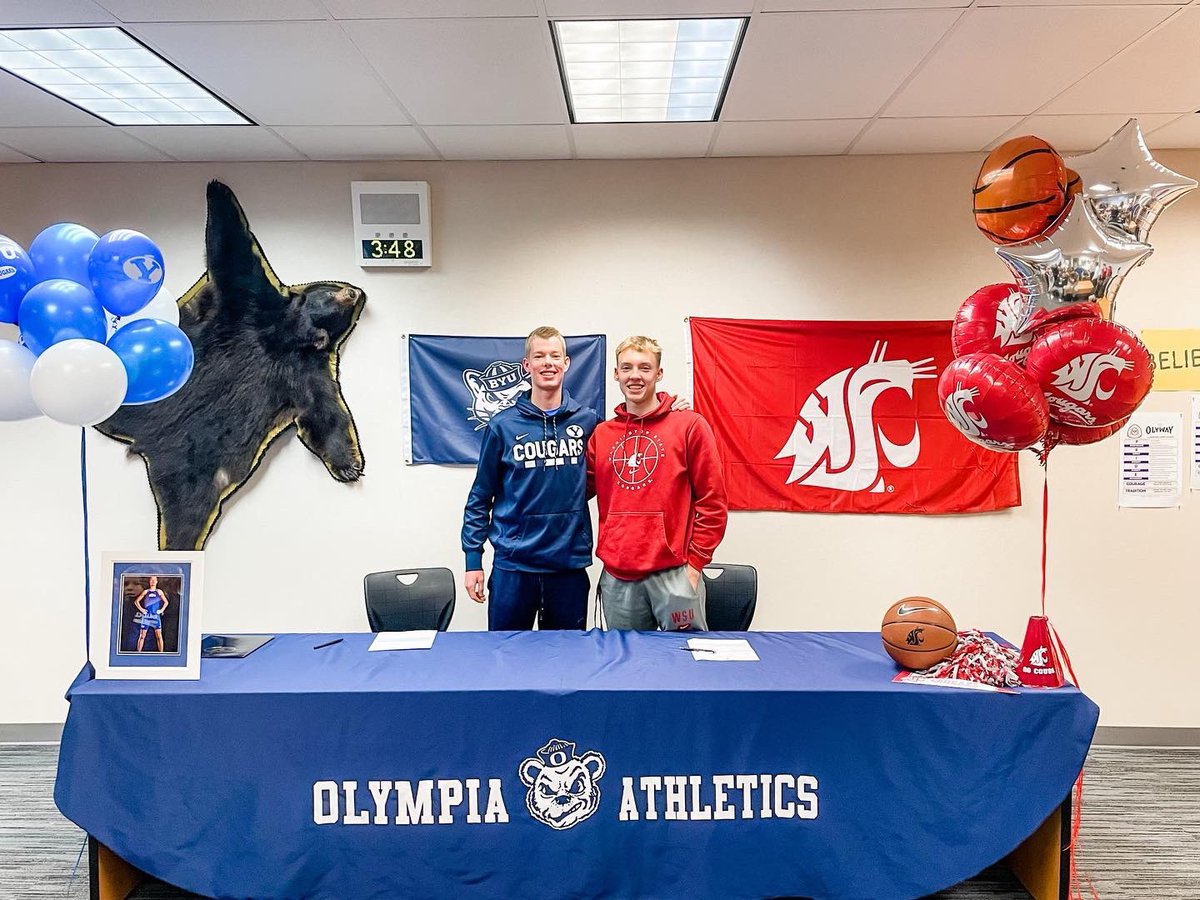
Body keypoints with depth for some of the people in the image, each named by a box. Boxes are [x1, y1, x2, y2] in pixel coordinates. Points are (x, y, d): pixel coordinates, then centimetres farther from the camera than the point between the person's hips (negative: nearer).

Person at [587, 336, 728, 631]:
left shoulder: (689, 425, -2)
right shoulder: (601, 434, 9)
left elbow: (712, 502, -3)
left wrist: (695, 561, -6)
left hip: (673, 574, -3)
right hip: (617, 577, 4)